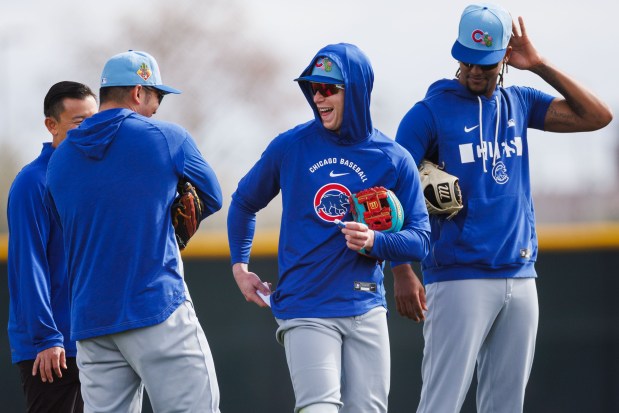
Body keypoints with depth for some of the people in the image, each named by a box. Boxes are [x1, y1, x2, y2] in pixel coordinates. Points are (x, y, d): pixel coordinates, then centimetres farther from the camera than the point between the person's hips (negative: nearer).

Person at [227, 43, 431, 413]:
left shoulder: (394, 160, 1)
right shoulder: (290, 147, 2)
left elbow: (420, 241, 1)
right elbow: (245, 203, 18)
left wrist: (375, 242, -18)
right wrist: (239, 266, 10)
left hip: (367, 311, 2)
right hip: (306, 313, -2)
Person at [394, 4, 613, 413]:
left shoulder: (520, 103, 13)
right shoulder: (430, 112, -3)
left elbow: (597, 116, 7)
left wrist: (540, 65, 1)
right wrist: (402, 272, -17)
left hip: (521, 280, 6)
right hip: (459, 281, -5)